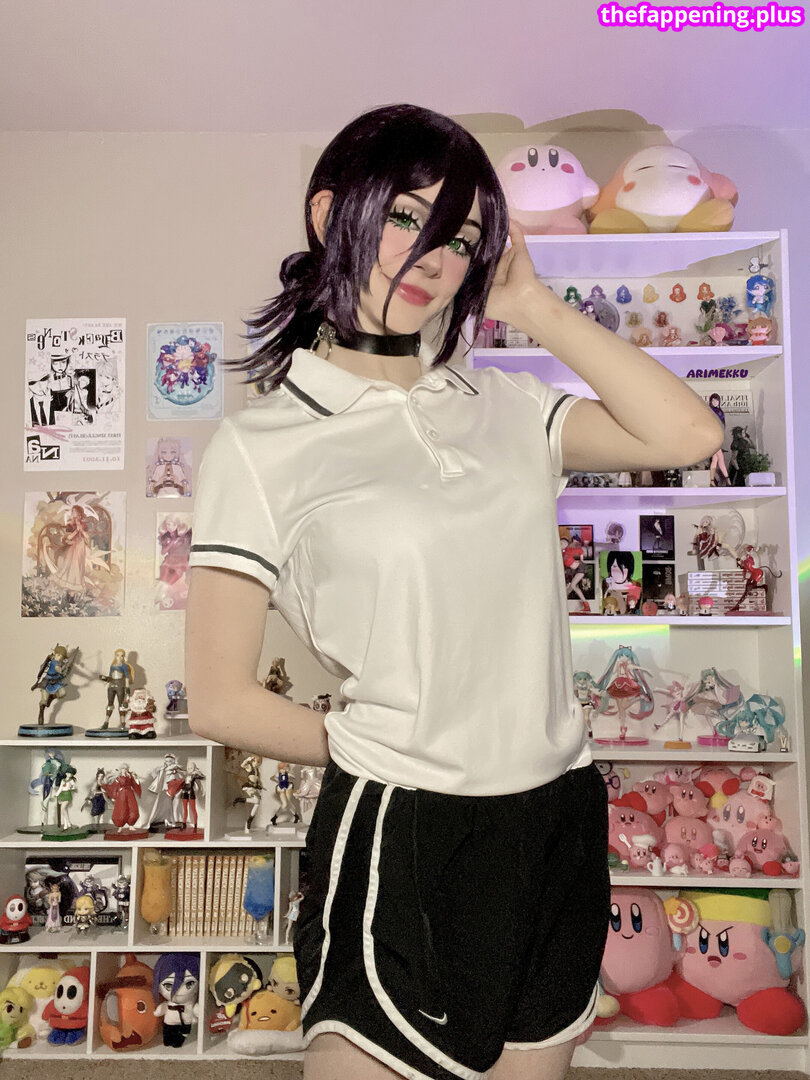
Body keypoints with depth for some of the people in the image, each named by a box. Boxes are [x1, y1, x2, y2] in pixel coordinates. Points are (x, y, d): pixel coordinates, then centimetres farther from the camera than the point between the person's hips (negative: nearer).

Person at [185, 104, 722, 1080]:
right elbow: (219, 699, -8)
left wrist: (533, 306, -1)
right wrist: (377, 751, 1)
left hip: (560, 820, 5)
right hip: (403, 829, -4)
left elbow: (689, 434, -6)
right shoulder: (264, 442, -8)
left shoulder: (501, 404, 5)